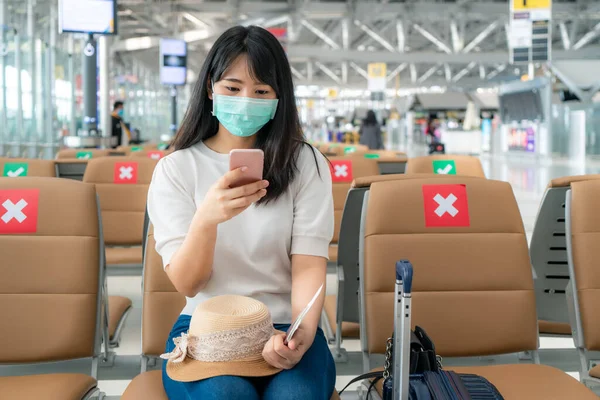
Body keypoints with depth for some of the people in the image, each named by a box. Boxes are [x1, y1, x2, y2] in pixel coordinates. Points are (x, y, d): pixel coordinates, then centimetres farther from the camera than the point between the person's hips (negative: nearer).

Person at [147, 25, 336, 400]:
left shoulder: (306, 163, 3)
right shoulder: (175, 168, 2)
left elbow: (309, 264, -5)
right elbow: (186, 284, -5)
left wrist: (302, 333, -27)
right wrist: (206, 219, -27)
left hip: (286, 327, 0)